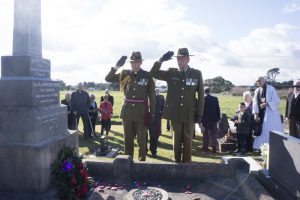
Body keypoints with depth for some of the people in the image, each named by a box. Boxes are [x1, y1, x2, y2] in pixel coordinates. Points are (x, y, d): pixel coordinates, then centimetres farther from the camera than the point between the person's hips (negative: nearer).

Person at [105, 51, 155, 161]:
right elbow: (108, 78, -2)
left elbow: (152, 95, -1)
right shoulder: (124, 74, 4)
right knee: (128, 139, 13)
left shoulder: (147, 76, -3)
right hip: (127, 111, 2)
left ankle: (142, 160, 19)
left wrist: (152, 113, -4)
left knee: (142, 139, 6)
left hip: (141, 112, -2)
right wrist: (116, 67, -15)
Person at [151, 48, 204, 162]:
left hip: (190, 114, 0)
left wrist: (199, 114, -3)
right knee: (177, 140, 11)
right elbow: (153, 73, 0)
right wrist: (161, 60, -15)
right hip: (175, 113, 1)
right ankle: (177, 162, 24)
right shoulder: (171, 73, 3)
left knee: (188, 141, 8)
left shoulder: (197, 74, 0)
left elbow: (201, 95, 1)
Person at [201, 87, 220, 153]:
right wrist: (218, 118, 8)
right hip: (214, 119, 1)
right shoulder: (215, 98, -2)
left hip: (205, 119, -1)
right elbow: (218, 109, 0)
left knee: (206, 133, 10)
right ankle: (214, 147, 1)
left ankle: (205, 147, 16)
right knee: (213, 133, 6)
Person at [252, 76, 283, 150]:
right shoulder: (256, 90, 9)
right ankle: (258, 146, 15)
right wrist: (255, 114, -4)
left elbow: (276, 100, -10)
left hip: (270, 113, -5)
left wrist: (266, 104, -24)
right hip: (260, 113, 5)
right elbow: (255, 103, 4)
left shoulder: (271, 88, -6)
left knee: (269, 130, -6)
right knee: (261, 130, 8)